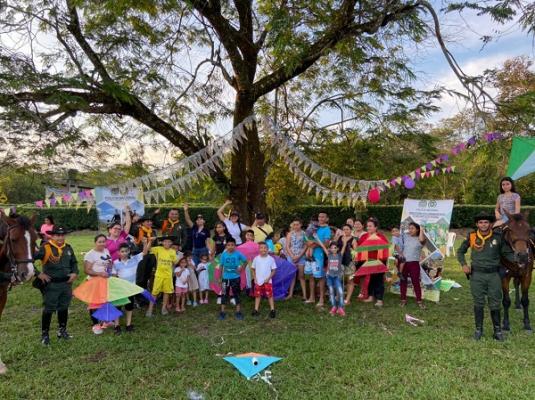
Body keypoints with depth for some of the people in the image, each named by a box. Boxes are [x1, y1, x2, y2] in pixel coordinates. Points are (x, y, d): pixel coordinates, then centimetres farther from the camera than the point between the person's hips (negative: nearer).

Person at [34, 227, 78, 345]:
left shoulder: (68, 248, 5)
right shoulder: (45, 248, -14)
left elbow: (74, 262, 17)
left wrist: (75, 273, 1)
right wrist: (38, 274, -16)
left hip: (66, 284, 5)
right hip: (51, 284, -5)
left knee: (64, 308, 16)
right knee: (48, 309, 3)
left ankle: (62, 330, 31)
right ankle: (45, 334, 18)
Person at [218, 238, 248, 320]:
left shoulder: (238, 254, -9)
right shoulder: (224, 254, -7)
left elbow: (245, 261, 6)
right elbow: (221, 266, 1)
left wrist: (241, 268, -5)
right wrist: (220, 278, 2)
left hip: (235, 277, 0)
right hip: (225, 277, 0)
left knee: (236, 294, 9)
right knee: (225, 294, 6)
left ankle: (238, 312, 20)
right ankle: (222, 312, 16)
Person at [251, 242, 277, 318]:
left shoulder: (271, 259, -6)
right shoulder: (256, 259, -2)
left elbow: (273, 270, -2)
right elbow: (253, 269, 8)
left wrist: (268, 278, -11)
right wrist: (254, 278, -2)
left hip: (267, 281, -2)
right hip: (258, 281, 2)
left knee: (270, 295, 0)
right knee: (257, 295, 9)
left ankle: (272, 310, 8)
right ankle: (256, 310, 17)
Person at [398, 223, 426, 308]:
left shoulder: (419, 239, -3)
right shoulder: (405, 236, 7)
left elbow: (422, 240, -27)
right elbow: (400, 247, 13)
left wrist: (421, 230, -15)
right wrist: (400, 254, -2)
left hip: (414, 263, -3)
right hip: (403, 262, 3)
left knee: (416, 282, -2)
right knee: (403, 281, 8)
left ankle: (419, 301, 7)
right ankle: (403, 300, 18)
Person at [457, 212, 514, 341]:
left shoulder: (498, 237, -3)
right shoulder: (472, 237, -3)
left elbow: (507, 253, 5)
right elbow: (460, 252, 9)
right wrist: (463, 264, -4)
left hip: (494, 274, 0)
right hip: (477, 275, 0)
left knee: (495, 304, 9)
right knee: (478, 303, 11)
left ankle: (497, 330, 23)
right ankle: (478, 329, 23)